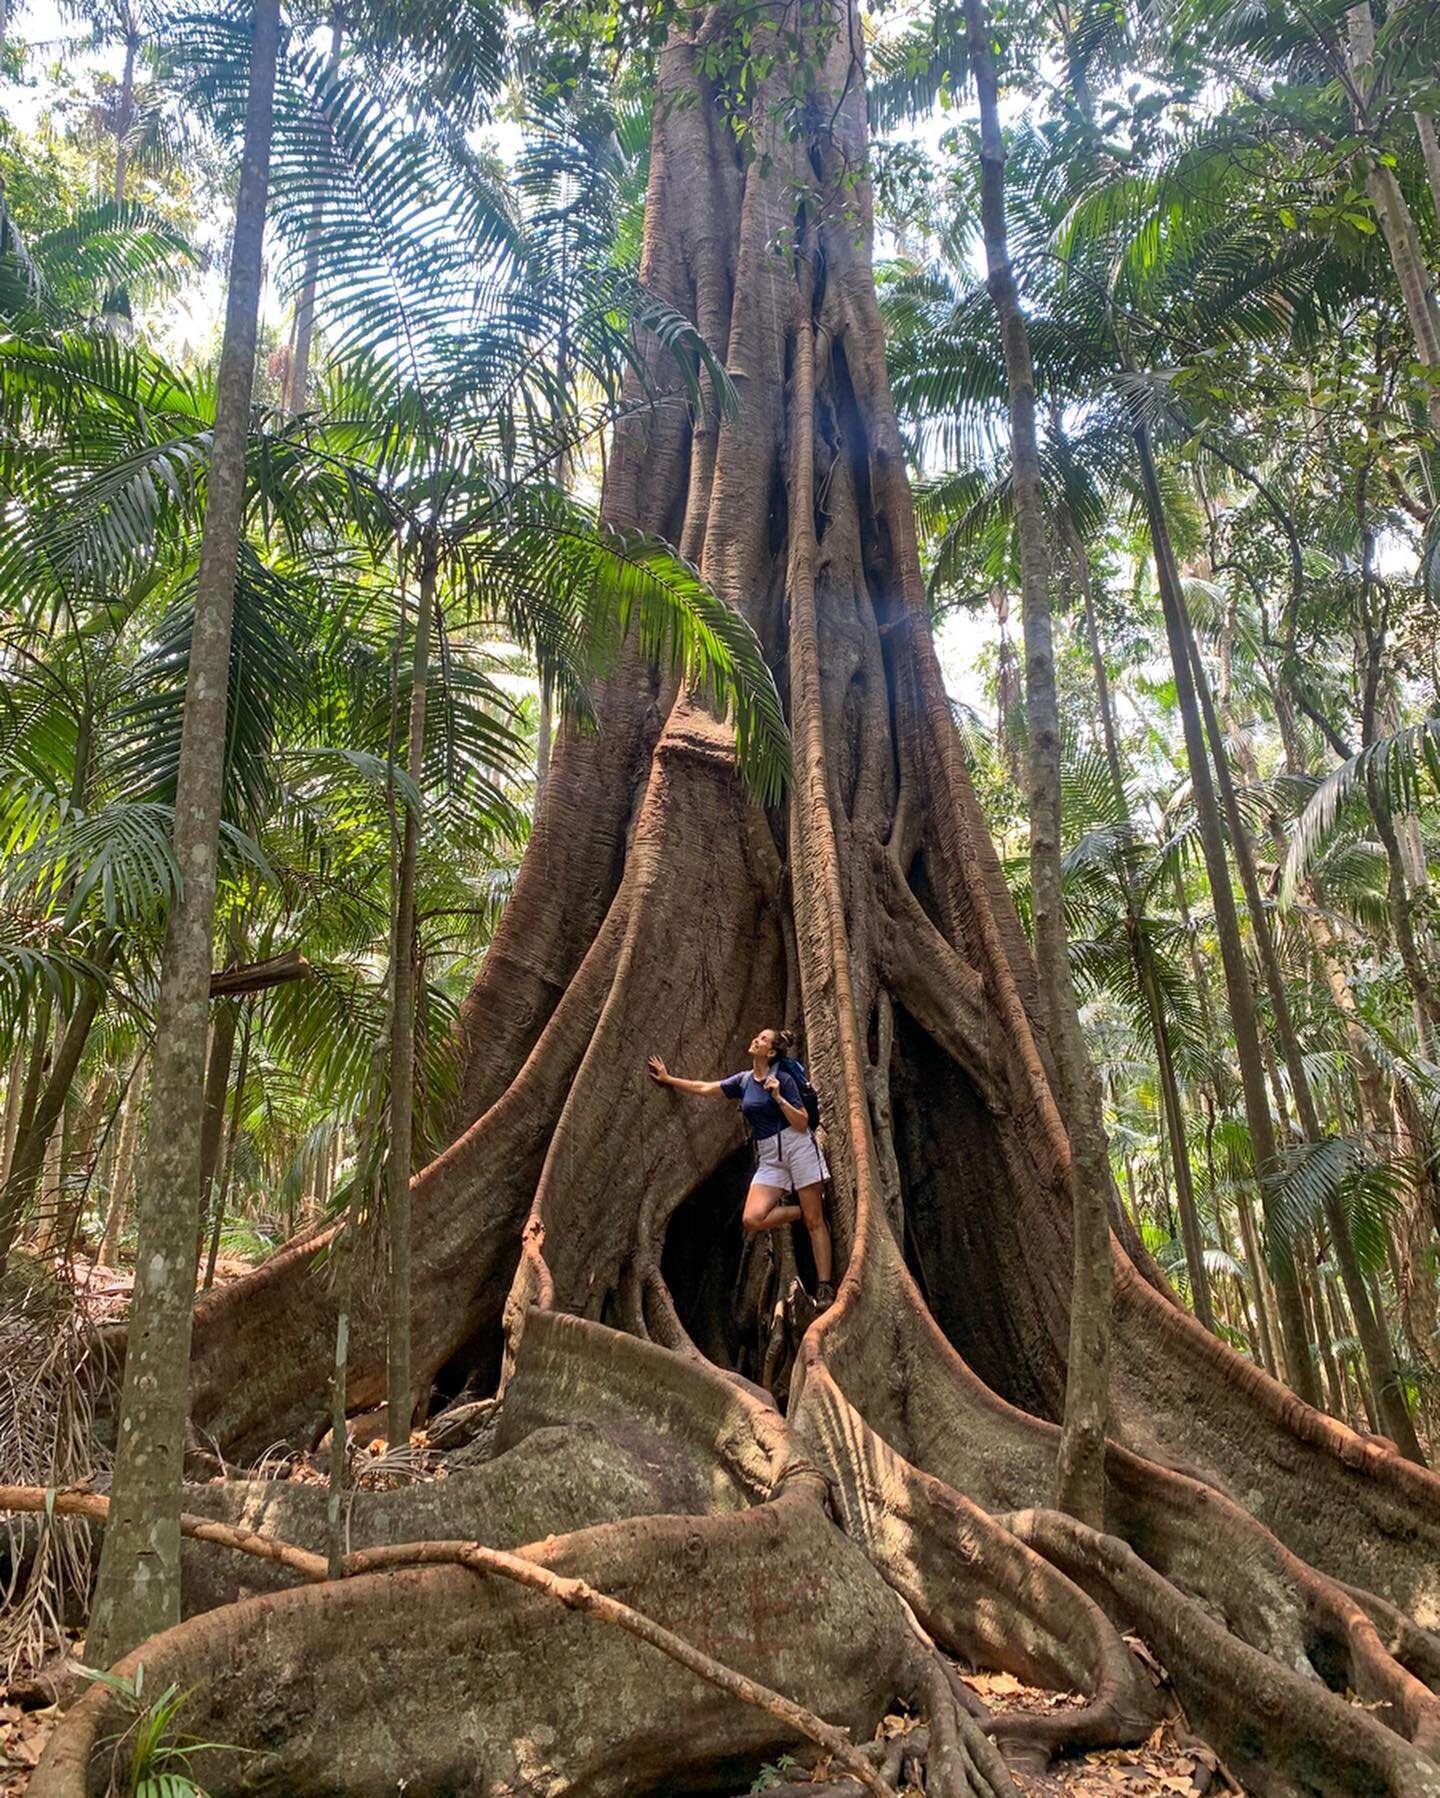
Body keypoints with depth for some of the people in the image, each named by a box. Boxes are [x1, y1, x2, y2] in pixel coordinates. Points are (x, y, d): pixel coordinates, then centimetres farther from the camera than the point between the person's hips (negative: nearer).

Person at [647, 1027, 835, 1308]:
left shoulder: (783, 1079, -5)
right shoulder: (744, 1080, 11)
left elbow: (802, 1124, -8)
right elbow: (703, 1088, 18)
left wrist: (778, 1097, -19)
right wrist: (668, 1079, 23)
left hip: (797, 1147, -5)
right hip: (768, 1158, 5)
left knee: (815, 1220, -5)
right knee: (753, 1219, -15)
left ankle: (825, 1287, 0)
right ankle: (796, 1210, 10)